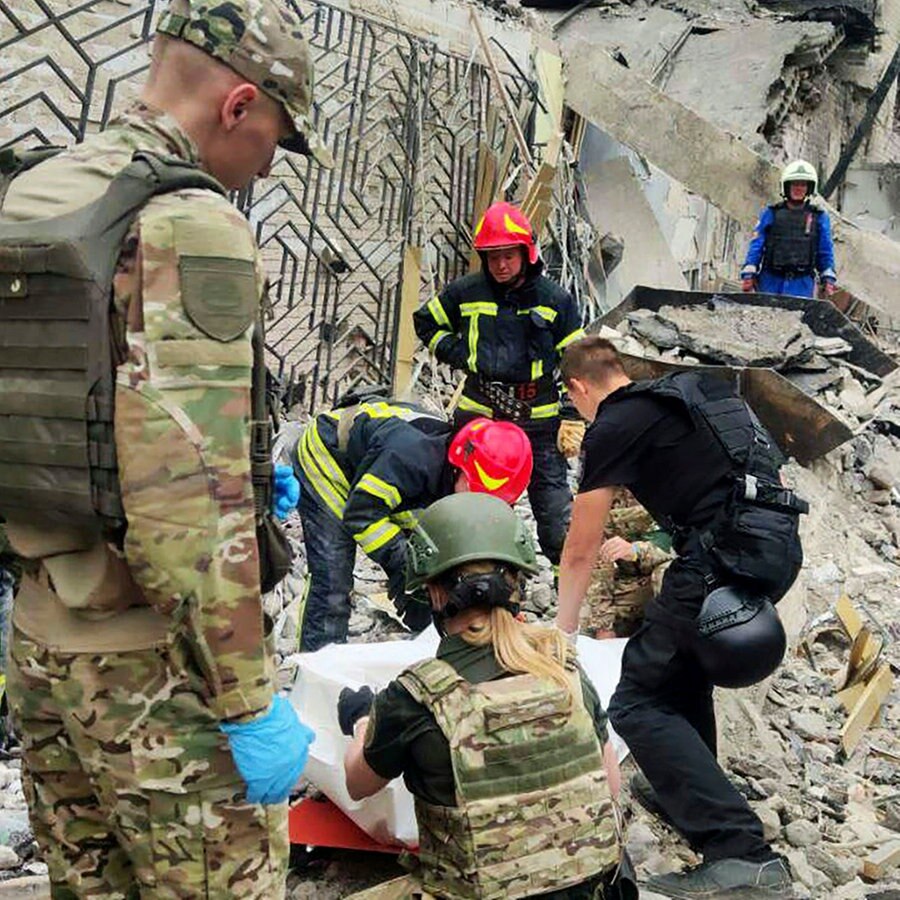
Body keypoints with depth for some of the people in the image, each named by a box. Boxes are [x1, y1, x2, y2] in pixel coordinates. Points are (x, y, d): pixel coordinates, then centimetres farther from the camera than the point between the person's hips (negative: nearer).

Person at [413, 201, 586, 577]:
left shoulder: (555, 299, 0)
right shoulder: (465, 292, 3)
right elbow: (426, 322, 19)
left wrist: (572, 418, -1)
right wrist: (462, 356, 4)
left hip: (539, 421, -1)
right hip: (479, 416, 1)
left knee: (556, 513, -2)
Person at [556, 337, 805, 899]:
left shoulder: (612, 427, 1)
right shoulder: (691, 392, 23)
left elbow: (580, 551, 7)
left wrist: (563, 631, 21)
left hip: (729, 552, -9)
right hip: (782, 542, 9)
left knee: (640, 704, -5)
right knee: (684, 660, 28)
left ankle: (743, 855, -13)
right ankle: (687, 792, 35)